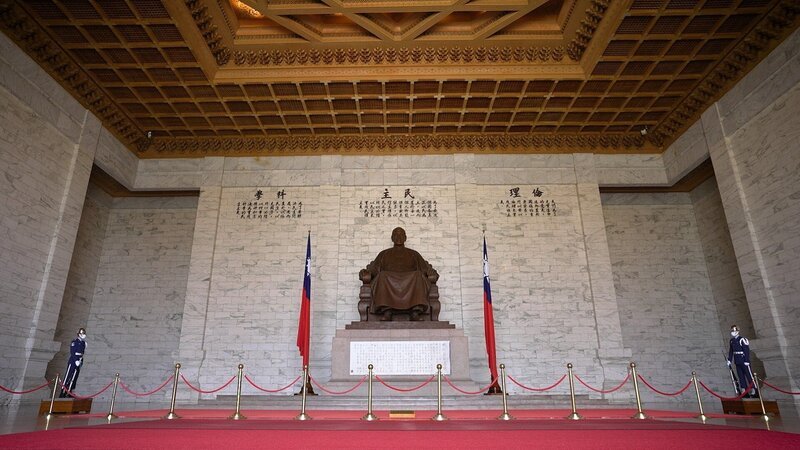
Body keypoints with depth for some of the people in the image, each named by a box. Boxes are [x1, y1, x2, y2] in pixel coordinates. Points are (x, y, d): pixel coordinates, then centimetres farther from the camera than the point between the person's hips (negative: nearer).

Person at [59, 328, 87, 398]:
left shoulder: (83, 343, 15)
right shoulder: (75, 341, -7)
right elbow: (72, 352, -13)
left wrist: (81, 360, 10)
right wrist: (76, 360, -19)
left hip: (78, 362, 7)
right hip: (72, 361, -7)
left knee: (74, 377, 7)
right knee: (68, 376, -8)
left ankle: (69, 392, 13)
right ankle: (62, 394, -7)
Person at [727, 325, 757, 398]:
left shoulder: (742, 339, -12)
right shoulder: (732, 341, 12)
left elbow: (746, 350, -15)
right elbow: (731, 351, 18)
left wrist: (747, 361, -18)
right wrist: (729, 360, 15)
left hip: (744, 362, -7)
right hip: (737, 362, 7)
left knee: (749, 376, -3)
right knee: (741, 376, 9)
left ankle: (755, 392, 4)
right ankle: (745, 392, 15)